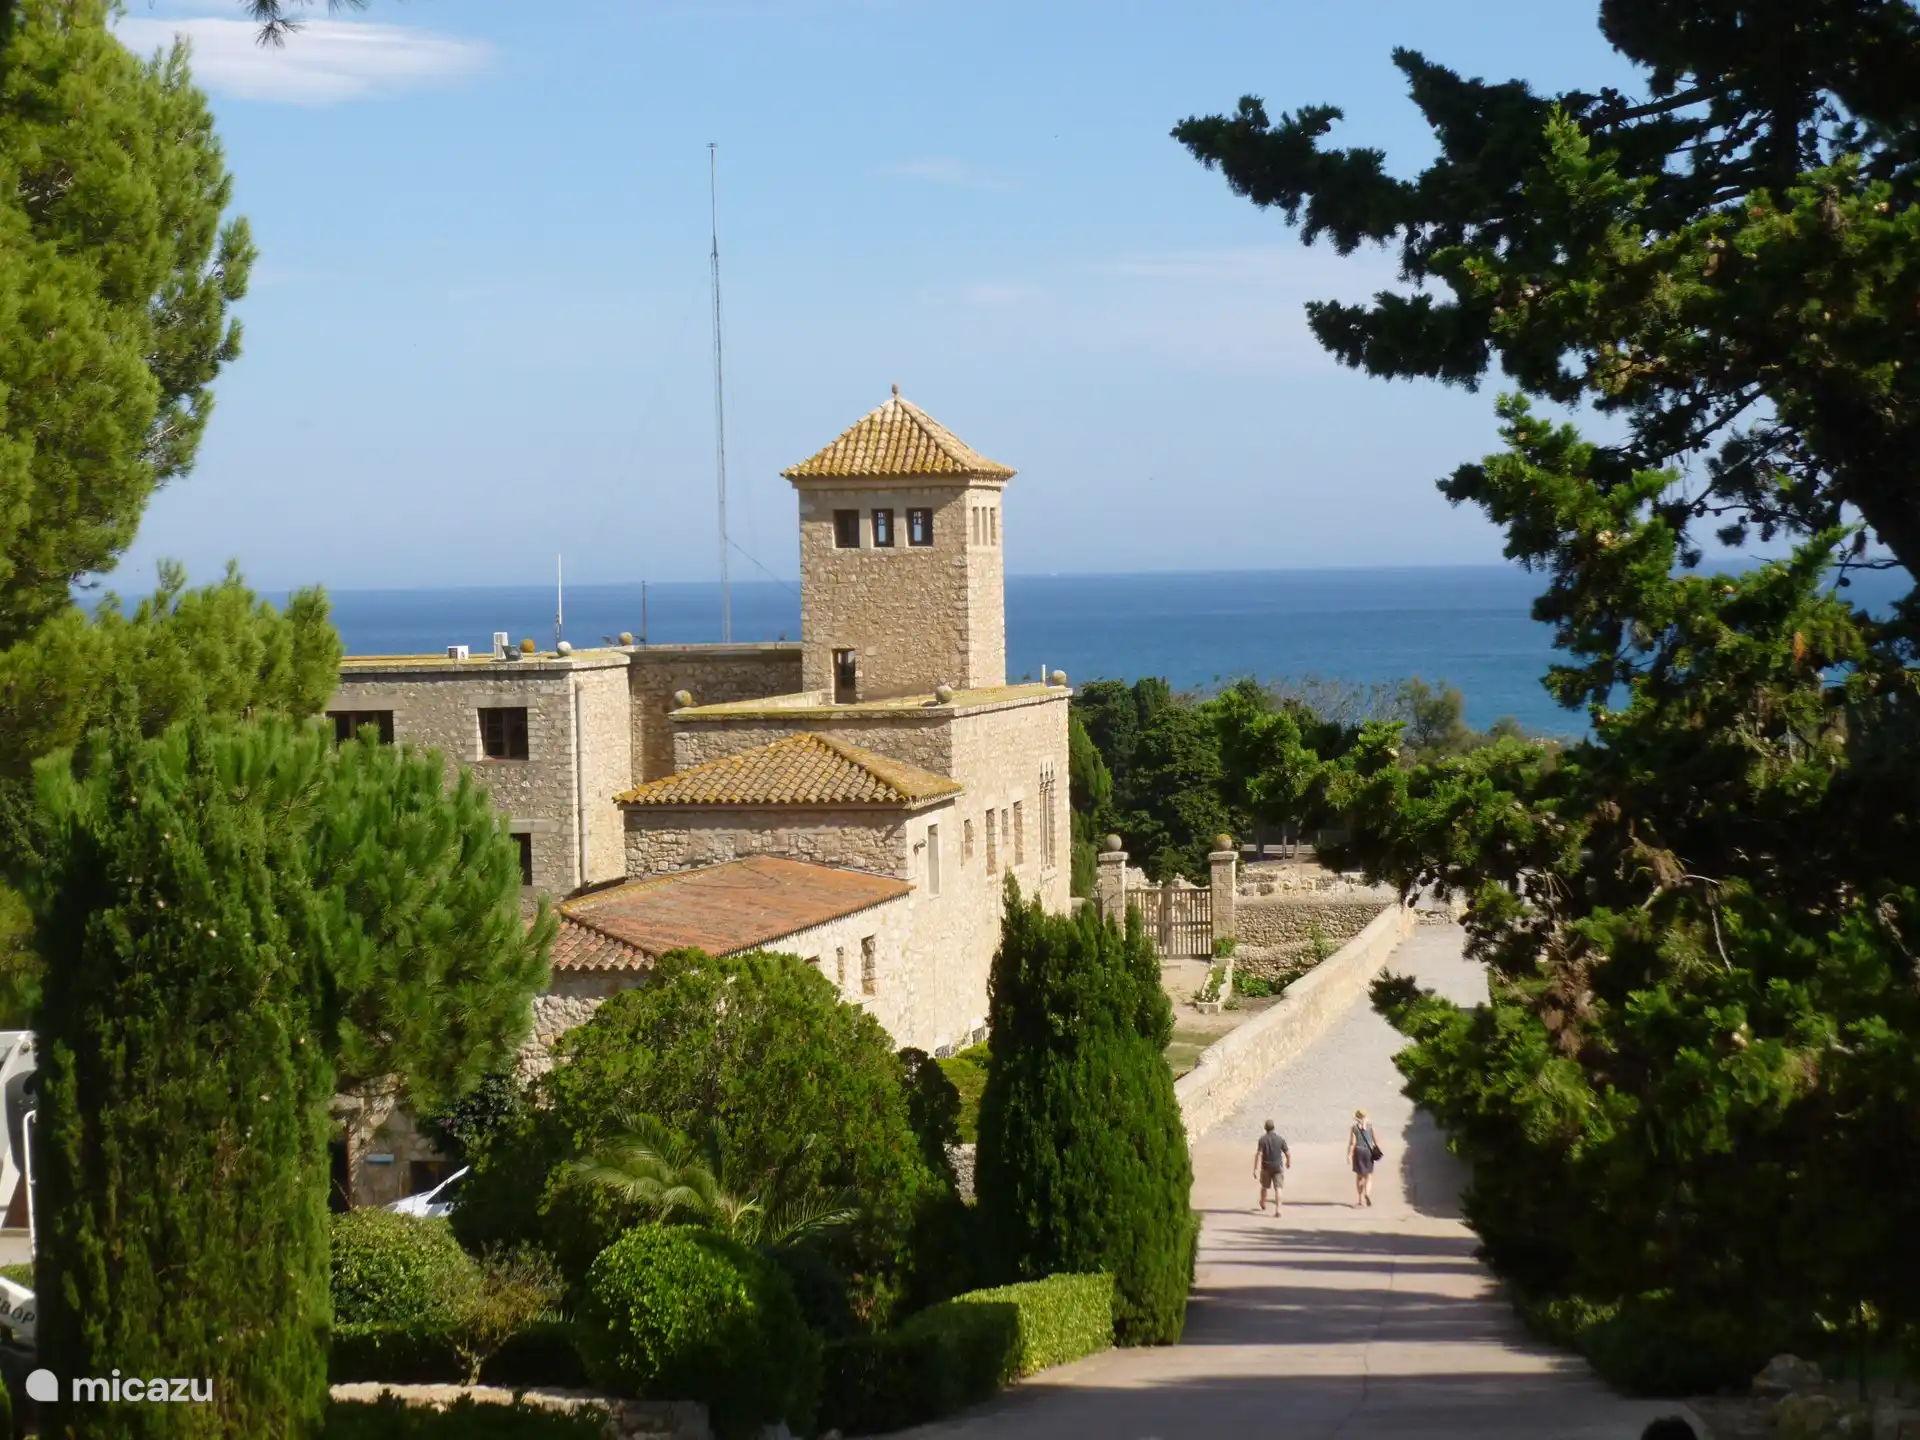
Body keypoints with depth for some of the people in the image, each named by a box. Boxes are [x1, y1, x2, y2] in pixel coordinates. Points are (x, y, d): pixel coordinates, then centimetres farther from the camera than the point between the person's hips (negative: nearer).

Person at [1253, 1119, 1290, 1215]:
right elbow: (1288, 1153, -3)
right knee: (1278, 1188, -2)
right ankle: (1277, 1210, -15)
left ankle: (1263, 1205, 43)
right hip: (1278, 1167, -1)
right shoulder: (1280, 1139, -6)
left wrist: (1256, 1169, -19)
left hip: (1266, 1167, 1)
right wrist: (1288, 1163, 19)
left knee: (1264, 1186, 22)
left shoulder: (1262, 1139, -9)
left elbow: (1258, 1154, -17)